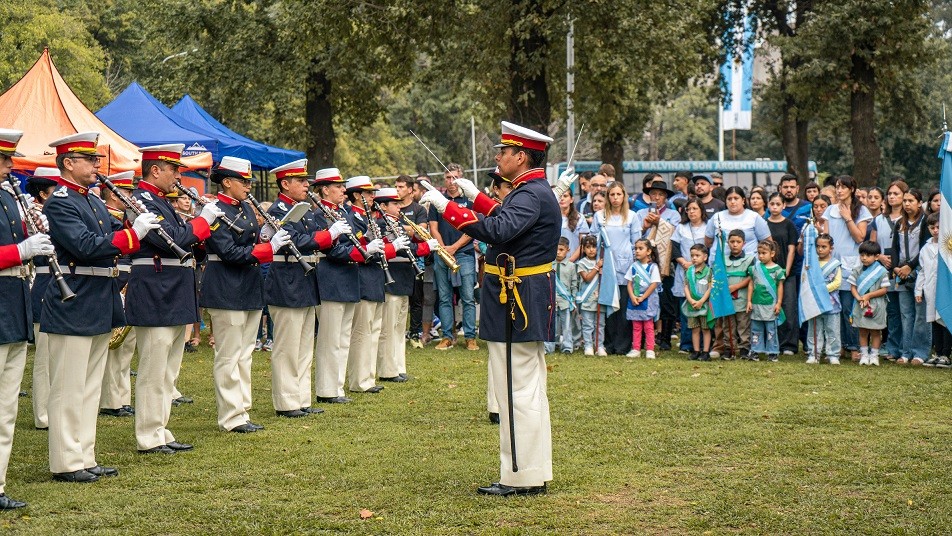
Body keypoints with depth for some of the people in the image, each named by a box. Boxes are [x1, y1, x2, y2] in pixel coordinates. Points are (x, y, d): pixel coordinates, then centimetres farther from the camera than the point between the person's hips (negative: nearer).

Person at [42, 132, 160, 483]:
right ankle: (66, 464, 3)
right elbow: (87, 246, -24)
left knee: (90, 388, 13)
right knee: (68, 390, -3)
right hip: (72, 309, -10)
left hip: (99, 310, 10)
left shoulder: (95, 203, 16)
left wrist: (137, 227, -7)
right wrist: (133, 233, -24)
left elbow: (114, 239, 13)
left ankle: (85, 458, 20)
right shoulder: (59, 203, -13)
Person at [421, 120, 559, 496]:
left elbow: (497, 231, -34)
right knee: (529, 392, 14)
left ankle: (521, 477, -1)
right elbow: (507, 221, 32)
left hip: (516, 309, -11)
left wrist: (446, 206, -30)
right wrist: (475, 196, 27)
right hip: (528, 307, 11)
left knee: (517, 392, -5)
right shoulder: (534, 191, 14)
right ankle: (534, 473, 22)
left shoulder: (531, 195, -19)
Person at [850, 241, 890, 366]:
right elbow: (852, 287, 3)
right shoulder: (857, 271, 5)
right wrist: (858, 297, -15)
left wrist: (869, 295, -16)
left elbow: (884, 289, -8)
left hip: (876, 306, -2)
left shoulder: (881, 271, -5)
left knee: (875, 332, 6)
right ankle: (864, 354, 15)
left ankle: (874, 355, 12)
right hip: (861, 306, 3)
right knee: (863, 331, 8)